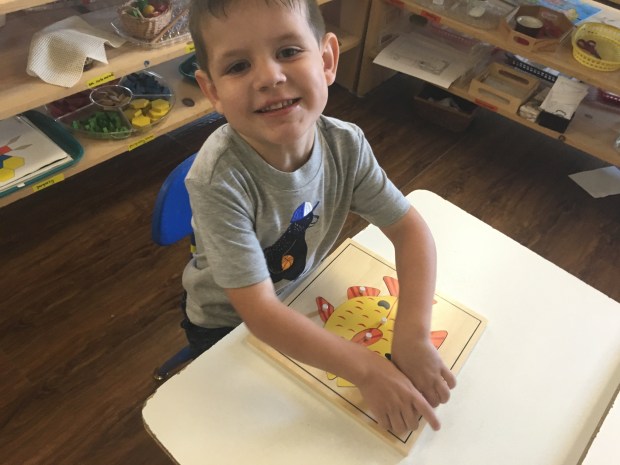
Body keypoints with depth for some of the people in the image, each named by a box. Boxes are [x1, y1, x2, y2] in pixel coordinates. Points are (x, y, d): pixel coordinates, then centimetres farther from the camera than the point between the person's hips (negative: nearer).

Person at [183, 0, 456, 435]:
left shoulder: (346, 144, -23)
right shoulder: (219, 179, -37)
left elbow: (410, 228, -18)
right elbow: (258, 311, -35)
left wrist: (413, 336, -31)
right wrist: (367, 369, -37)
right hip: (228, 322, -3)